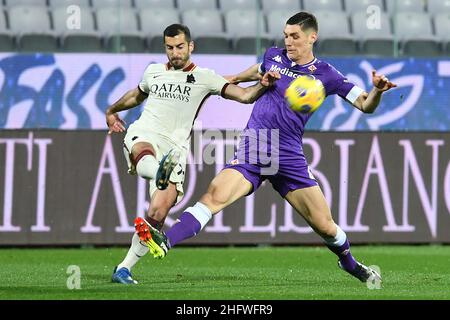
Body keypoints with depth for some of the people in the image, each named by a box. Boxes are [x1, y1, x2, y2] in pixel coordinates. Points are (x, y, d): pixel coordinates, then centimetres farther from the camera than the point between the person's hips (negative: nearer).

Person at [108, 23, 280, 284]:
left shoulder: (204, 77, 10)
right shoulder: (153, 72, 20)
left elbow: (245, 95, 0)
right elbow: (136, 96, 42)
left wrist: (263, 85, -20)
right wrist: (112, 111, 56)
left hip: (174, 148, -1)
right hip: (143, 135, 1)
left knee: (159, 211, -16)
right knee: (144, 152, -39)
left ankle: (125, 268, -8)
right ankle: (159, 173, -75)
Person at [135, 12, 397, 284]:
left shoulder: (325, 74, 1)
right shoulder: (274, 56, 10)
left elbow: (365, 106, 0)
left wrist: (377, 91, -19)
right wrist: (234, 78, 43)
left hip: (290, 158, -1)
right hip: (251, 153, 1)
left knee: (325, 226, 1)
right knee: (214, 196, -24)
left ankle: (350, 263, 31)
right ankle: (165, 243, -37)